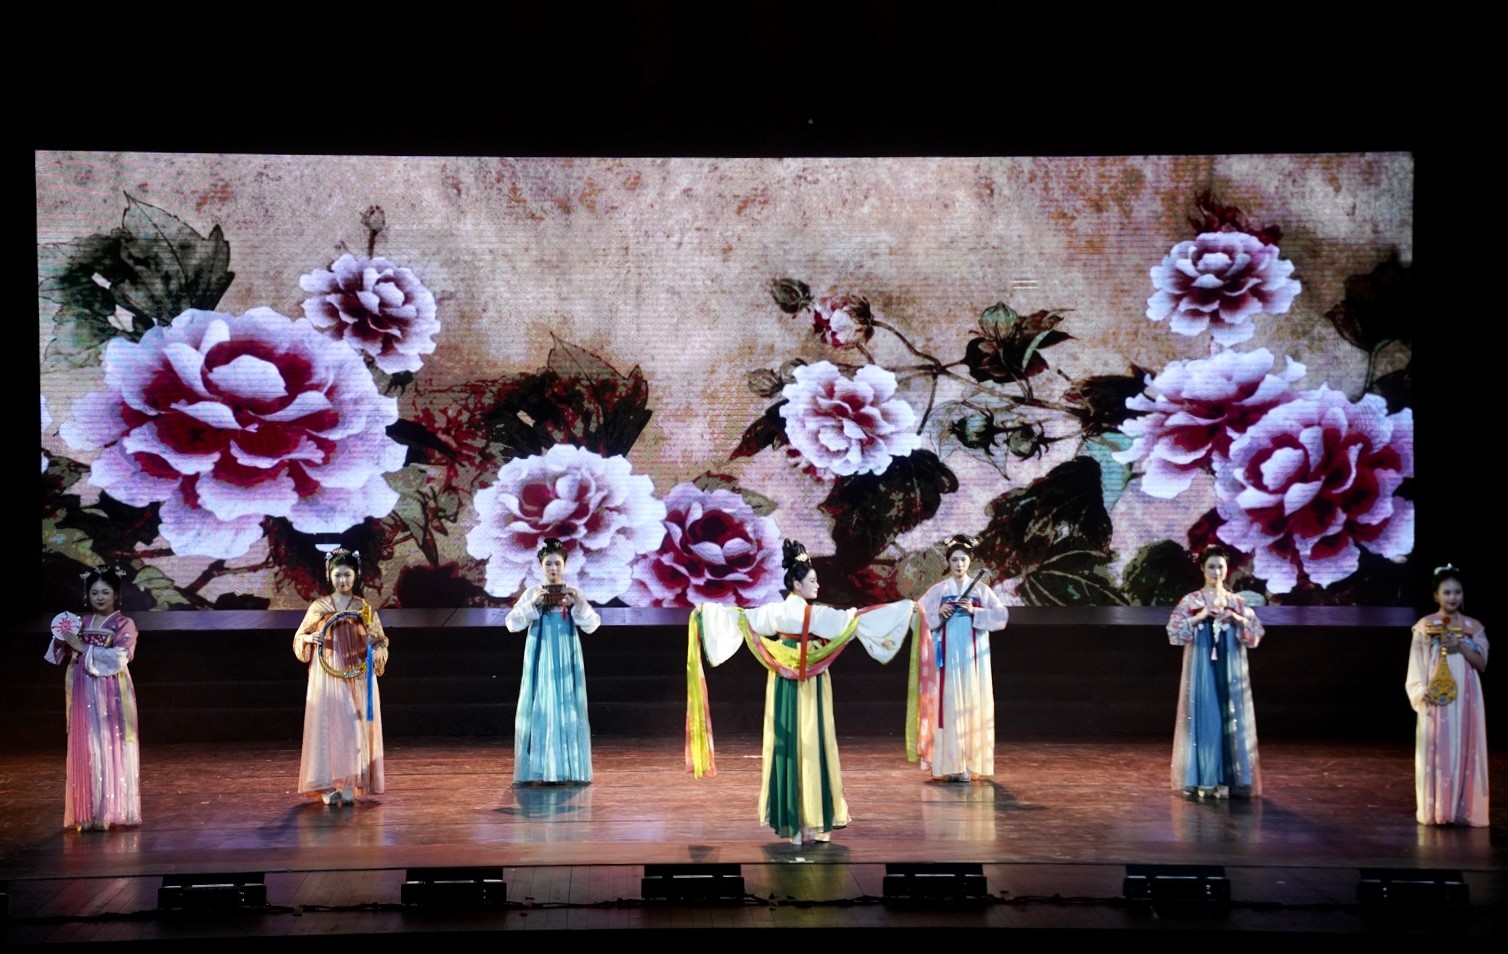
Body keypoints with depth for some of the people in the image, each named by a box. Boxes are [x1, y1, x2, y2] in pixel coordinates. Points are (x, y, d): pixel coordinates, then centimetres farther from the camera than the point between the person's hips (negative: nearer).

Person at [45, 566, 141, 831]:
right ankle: (89, 813, 7)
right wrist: (62, 642, -3)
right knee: (86, 750, 3)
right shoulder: (80, 623, 13)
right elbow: (63, 657, 18)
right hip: (84, 695, 5)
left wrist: (83, 648, -15)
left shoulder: (124, 625, -2)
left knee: (110, 750, -4)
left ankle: (109, 812, -1)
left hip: (111, 696, -5)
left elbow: (117, 658, -15)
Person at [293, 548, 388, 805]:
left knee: (354, 728, -5)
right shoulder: (318, 607, 6)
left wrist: (375, 651, -13)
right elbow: (299, 638, 11)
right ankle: (329, 787, -2)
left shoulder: (365, 609, 6)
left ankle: (349, 785, -1)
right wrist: (311, 638, -11)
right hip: (327, 677, 0)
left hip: (357, 677, 0)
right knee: (328, 727, -5)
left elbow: (379, 640, 9)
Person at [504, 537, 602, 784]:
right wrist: (531, 604, -17)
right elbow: (512, 624, -4)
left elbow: (592, 625, -3)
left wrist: (578, 604, -20)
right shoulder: (532, 593, 4)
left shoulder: (573, 593, 5)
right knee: (540, 708, -2)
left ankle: (568, 770, 4)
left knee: (567, 708, 0)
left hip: (566, 659, 0)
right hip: (540, 658, 0)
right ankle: (539, 770, 1)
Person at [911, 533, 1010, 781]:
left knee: (971, 703, -1)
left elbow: (1002, 615, -1)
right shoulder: (937, 591, 5)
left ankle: (968, 762, 2)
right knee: (948, 703, -5)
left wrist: (975, 612, -12)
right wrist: (938, 615, -12)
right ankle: (949, 764, -3)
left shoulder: (980, 589, 6)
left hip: (973, 655, 1)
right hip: (947, 654, -1)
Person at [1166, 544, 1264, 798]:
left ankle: (1226, 779, 3)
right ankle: (1201, 780, 1)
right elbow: (1174, 630, -7)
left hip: (1230, 669, 2)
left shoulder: (1237, 602, 8)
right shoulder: (1190, 601, 2)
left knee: (1230, 718, -1)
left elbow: (1256, 632, 4)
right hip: (1201, 667, -2)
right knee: (1202, 717, -4)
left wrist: (1238, 620, -13)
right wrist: (1200, 617, -16)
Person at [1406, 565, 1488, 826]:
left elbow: (1481, 663, 2)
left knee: (1464, 751, 0)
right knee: (1436, 751, -3)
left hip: (1465, 699, 2)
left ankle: (1462, 809, 4)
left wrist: (1460, 646, -12)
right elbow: (1417, 665, 0)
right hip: (1436, 698, -2)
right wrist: (1421, 693, -13)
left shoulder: (1473, 627, 7)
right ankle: (1435, 810, 1)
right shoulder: (1425, 626, 1)